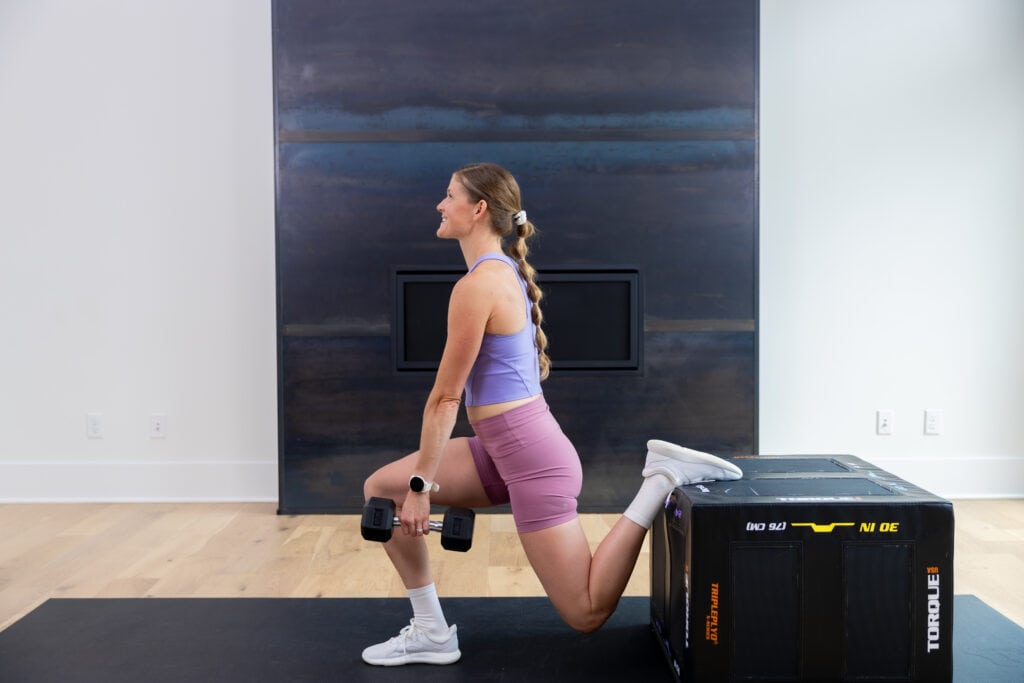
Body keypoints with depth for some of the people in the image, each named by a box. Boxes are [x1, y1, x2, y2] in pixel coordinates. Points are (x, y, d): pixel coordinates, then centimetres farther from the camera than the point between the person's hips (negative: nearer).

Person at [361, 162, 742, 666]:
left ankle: (659, 486, 0)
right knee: (382, 487, 8)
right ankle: (430, 631, 12)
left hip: (529, 455, -10)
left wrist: (421, 487, -10)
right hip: (506, 451, 10)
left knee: (587, 615, 0)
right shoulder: (504, 271, 12)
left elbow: (446, 396, -15)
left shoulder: (477, 284, -17)